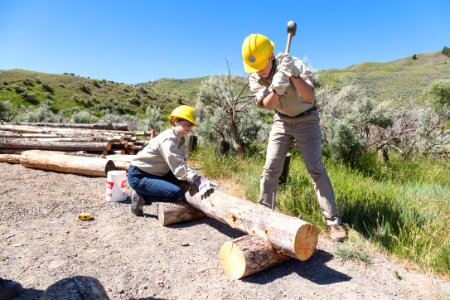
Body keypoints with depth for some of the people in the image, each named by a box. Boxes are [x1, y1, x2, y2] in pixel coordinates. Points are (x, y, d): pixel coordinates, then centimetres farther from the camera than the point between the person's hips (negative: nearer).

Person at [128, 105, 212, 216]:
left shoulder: (181, 139, 4)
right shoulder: (168, 139, -25)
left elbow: (181, 165, -3)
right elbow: (179, 168, -33)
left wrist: (198, 180, -16)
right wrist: (198, 180, -40)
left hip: (156, 173, 10)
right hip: (138, 175, -10)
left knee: (185, 184, -1)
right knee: (176, 193, -24)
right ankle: (141, 197, -4)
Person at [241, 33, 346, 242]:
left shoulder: (293, 64, -23)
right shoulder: (254, 76, -12)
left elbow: (310, 97, -32)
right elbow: (267, 104, -24)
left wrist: (294, 75, -46)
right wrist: (276, 89, -44)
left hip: (306, 119, -3)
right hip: (281, 121, 3)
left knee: (316, 170, -9)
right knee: (271, 168, -1)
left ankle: (334, 221, -2)